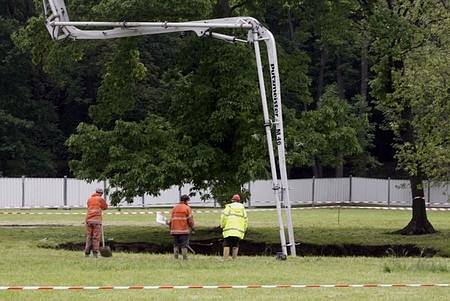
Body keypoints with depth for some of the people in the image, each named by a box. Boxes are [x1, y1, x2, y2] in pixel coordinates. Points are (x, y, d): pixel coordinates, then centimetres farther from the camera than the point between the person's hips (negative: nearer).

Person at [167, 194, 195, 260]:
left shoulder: (174, 208, 12)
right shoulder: (187, 208, -4)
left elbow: (171, 219, 11)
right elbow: (190, 219, -7)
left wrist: (171, 228, 18)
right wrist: (192, 228, 4)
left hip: (175, 230, 5)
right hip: (184, 230, -5)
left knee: (176, 245, 10)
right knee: (184, 245, -3)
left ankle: (175, 258, 5)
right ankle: (185, 258, -8)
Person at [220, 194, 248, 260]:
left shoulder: (229, 207, 5)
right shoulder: (242, 208, 15)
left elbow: (224, 216, -6)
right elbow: (245, 219, 10)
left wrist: (222, 225, 3)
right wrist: (244, 229, 15)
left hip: (229, 229, -3)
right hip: (239, 230, 3)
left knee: (226, 245, -1)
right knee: (235, 246, 6)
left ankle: (225, 259, -11)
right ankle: (234, 259, -3)